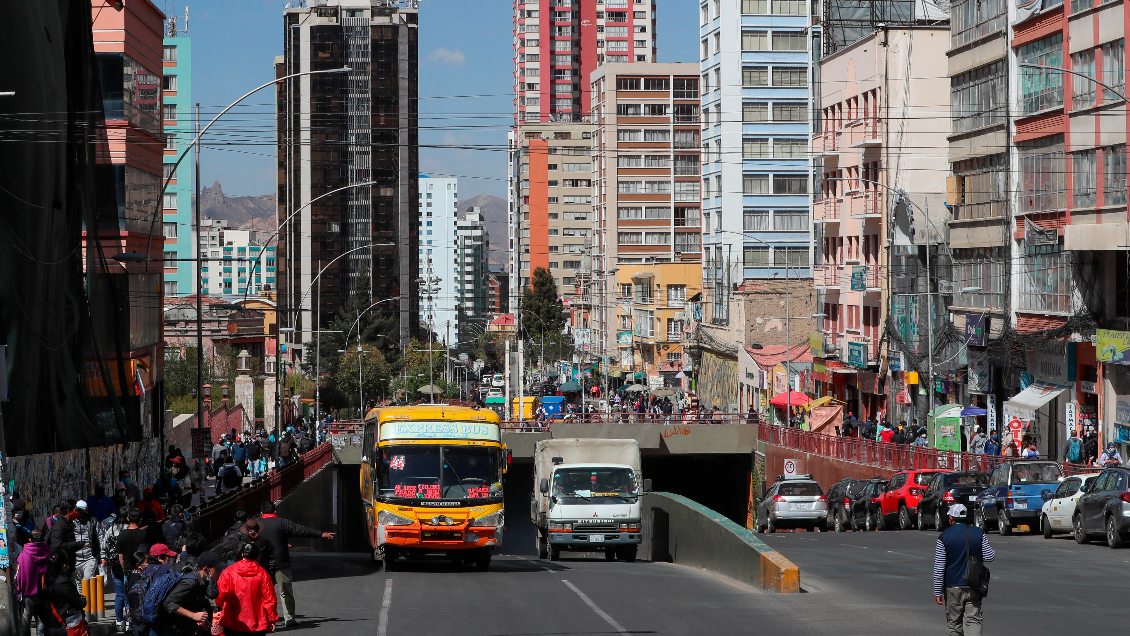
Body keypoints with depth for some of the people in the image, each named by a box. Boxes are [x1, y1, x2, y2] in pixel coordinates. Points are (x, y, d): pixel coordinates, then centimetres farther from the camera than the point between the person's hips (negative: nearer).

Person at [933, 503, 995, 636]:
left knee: (955, 623, 10)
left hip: (953, 587, -1)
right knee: (973, 621, -1)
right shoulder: (979, 533, 0)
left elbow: (938, 568, -6)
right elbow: (989, 557, 0)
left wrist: (938, 592, -1)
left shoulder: (944, 537, -6)